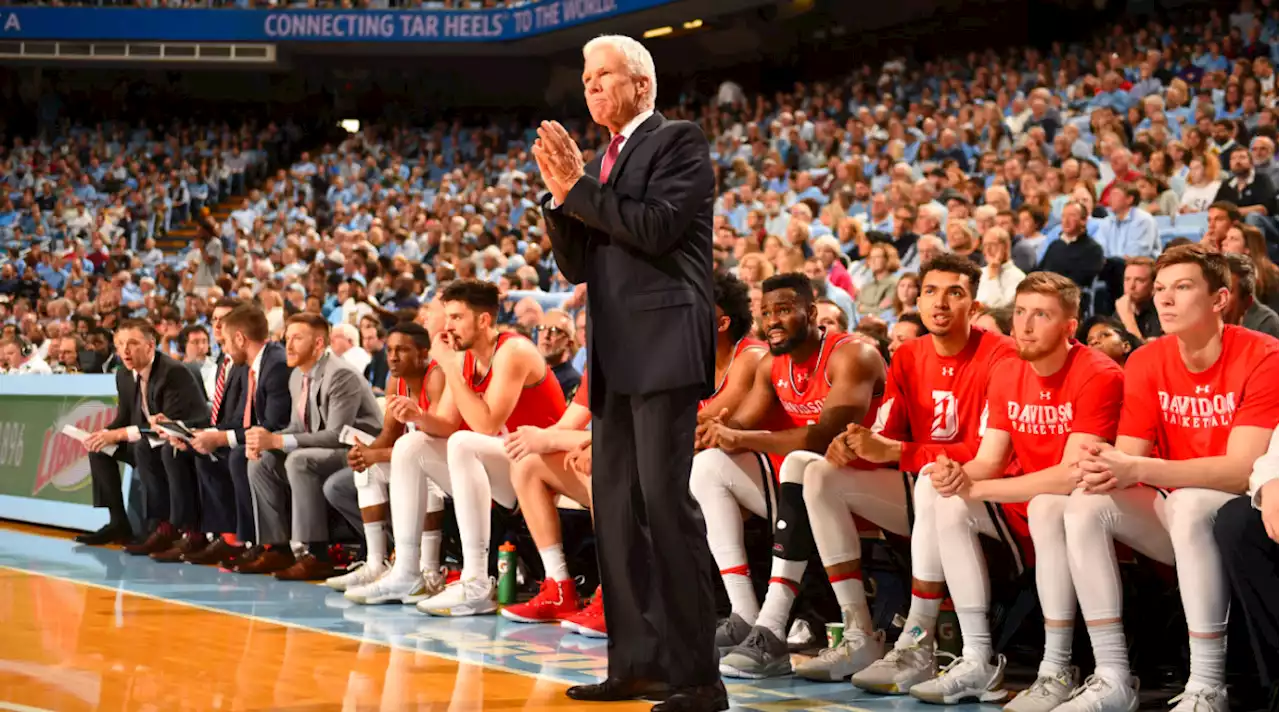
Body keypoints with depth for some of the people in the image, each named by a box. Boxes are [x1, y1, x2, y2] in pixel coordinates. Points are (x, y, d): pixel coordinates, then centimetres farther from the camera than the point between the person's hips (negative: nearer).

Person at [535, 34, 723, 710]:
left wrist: (579, 187, -10)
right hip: (613, 356, 9)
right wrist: (560, 193, 2)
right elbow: (576, 265, 16)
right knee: (616, 509, 8)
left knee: (665, 502, -13)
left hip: (663, 349, -9)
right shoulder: (602, 162, 21)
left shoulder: (679, 141, -2)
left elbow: (657, 228, -15)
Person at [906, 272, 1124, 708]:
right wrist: (958, 476, -26)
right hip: (1028, 509, 8)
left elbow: (1072, 475, -28)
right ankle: (978, 662, -11)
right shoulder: (1008, 381, 4)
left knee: (1047, 506, -36)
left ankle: (1057, 672, -29)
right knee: (950, 506, -11)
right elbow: (988, 462, 0)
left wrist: (976, 488, -27)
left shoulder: (1097, 376, -20)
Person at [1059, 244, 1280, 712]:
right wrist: (1105, 467, -31)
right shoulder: (1146, 363, -1)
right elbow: (1128, 459, -4)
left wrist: (1138, 469, -36)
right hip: (1175, 514, 6)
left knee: (1190, 503, -36)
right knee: (1085, 506, -18)